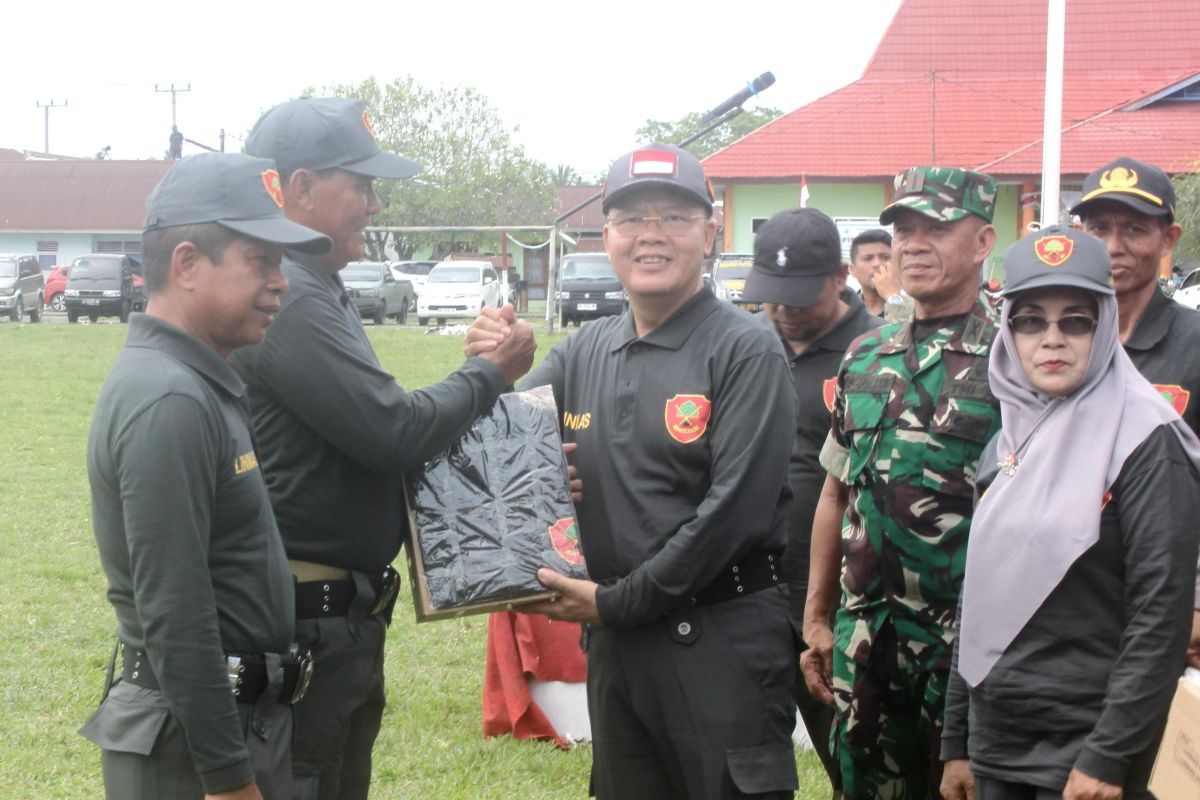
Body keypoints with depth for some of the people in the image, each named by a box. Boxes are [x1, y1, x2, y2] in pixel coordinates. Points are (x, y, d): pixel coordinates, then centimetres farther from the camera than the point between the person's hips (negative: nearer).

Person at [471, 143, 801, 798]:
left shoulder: (746, 351, -9)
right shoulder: (583, 353, 9)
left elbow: (736, 508, -16)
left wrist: (618, 600, -15)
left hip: (720, 644, -6)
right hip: (611, 644, 6)